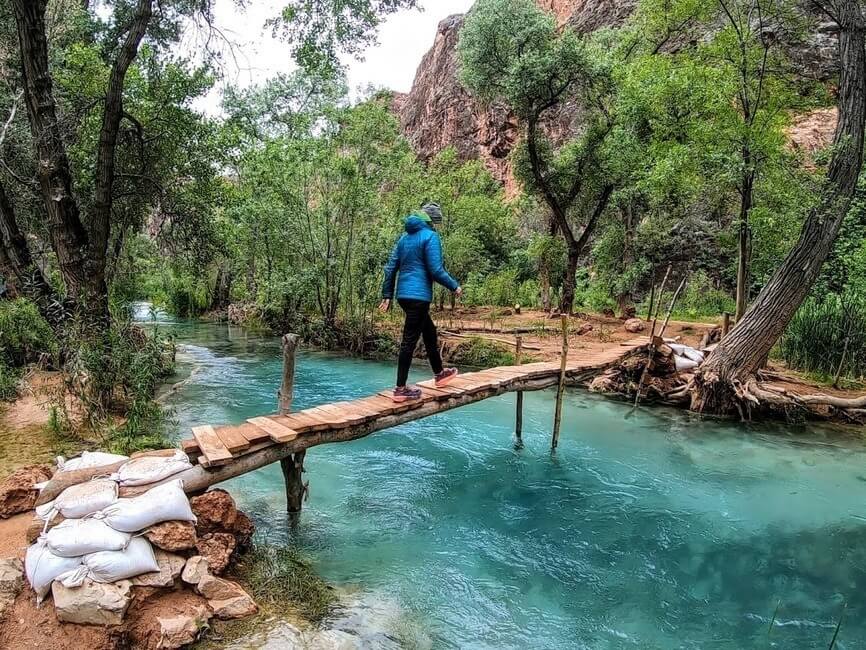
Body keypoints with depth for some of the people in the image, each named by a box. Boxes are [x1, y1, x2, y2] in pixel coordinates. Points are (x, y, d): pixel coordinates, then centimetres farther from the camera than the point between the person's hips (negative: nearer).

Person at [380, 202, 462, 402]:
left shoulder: (404, 237, 14)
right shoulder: (430, 236, -8)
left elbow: (391, 267, 12)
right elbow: (436, 270, -14)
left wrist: (387, 295, 15)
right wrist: (454, 286, -1)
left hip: (404, 294, 9)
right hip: (419, 295, -8)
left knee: (430, 332, 23)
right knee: (409, 340, -5)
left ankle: (439, 373, 35)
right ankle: (401, 389, -2)